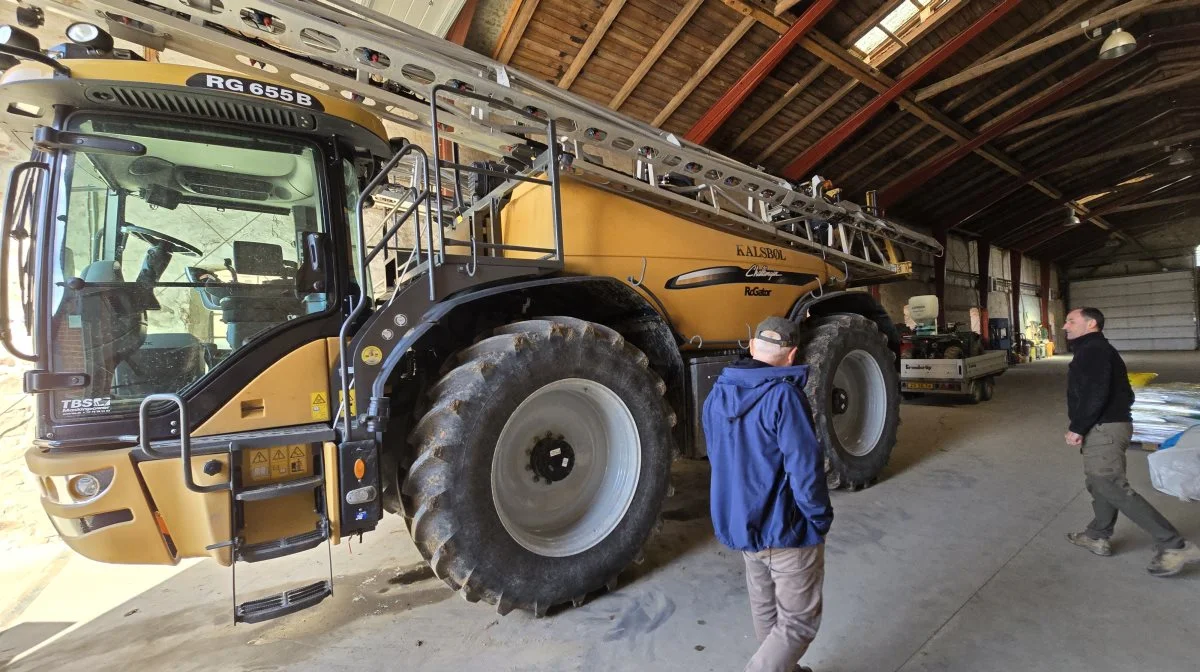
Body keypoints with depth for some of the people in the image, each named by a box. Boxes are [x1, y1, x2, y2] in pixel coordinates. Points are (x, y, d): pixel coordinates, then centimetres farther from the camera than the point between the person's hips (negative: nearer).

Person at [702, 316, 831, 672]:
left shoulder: (717, 393, 0)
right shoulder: (783, 395, -23)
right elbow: (804, 466, -23)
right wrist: (820, 520, -8)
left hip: (736, 523, 7)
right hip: (786, 528, -7)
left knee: (765, 612, 25)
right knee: (798, 623, 12)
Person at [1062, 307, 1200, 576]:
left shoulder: (1093, 350, -14)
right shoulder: (1097, 350, 18)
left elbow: (1096, 394, -24)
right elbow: (1123, 393, 22)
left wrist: (1077, 428, -20)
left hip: (1102, 429, -11)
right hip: (1110, 425, 11)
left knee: (1113, 487, -10)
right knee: (1100, 483, 16)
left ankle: (1174, 545, -5)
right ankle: (1097, 537, 26)